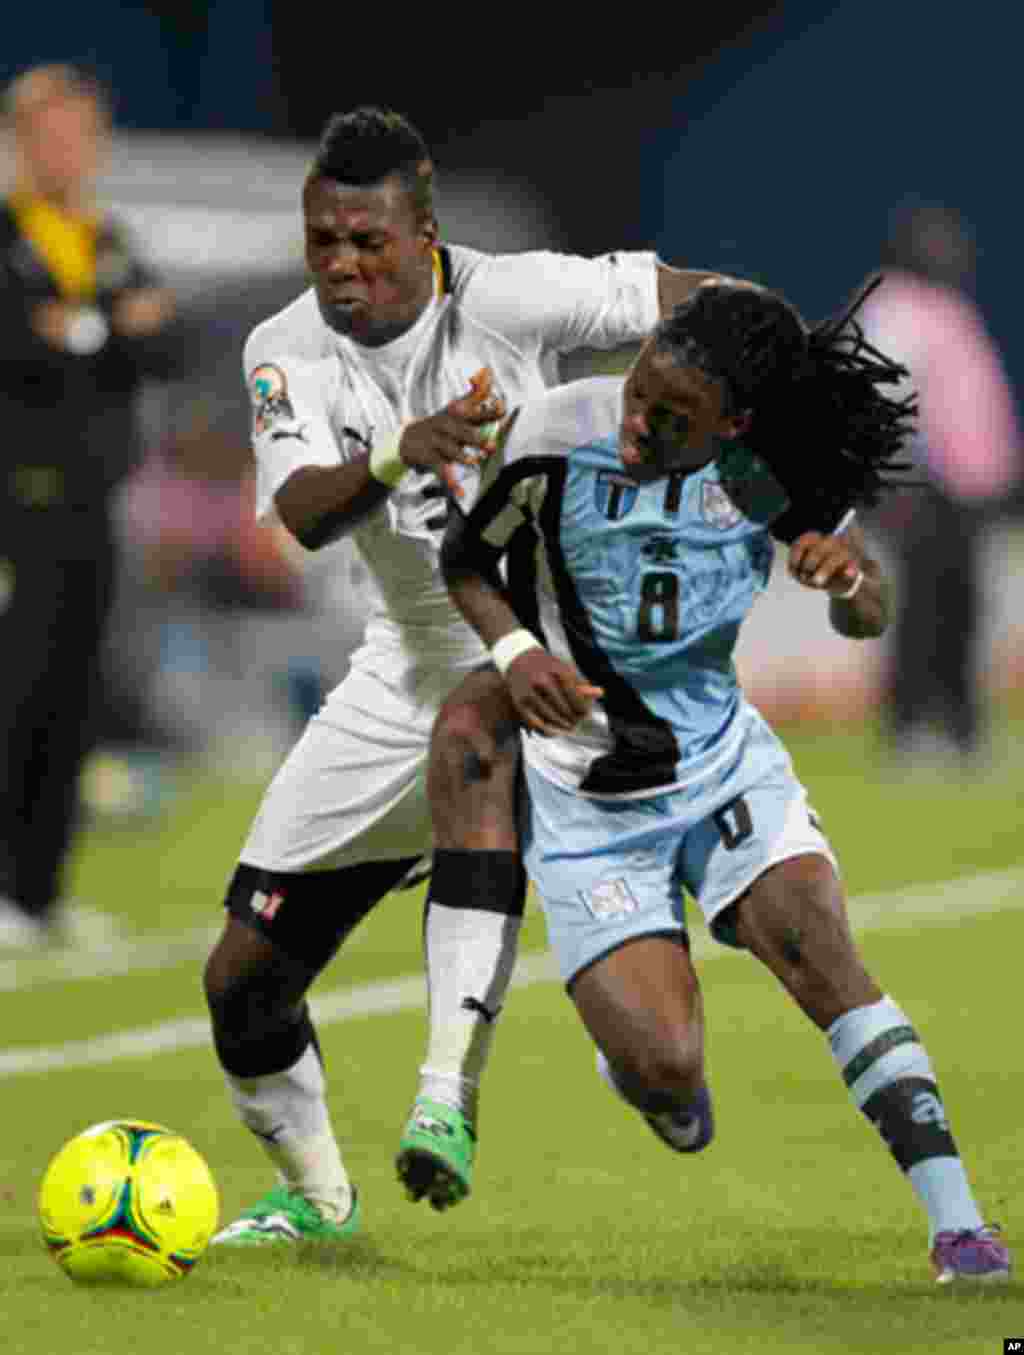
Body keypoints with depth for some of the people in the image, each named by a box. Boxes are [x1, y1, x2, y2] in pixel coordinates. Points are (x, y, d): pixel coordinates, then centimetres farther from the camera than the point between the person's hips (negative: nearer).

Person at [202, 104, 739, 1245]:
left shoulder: (507, 299, -17)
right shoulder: (288, 351, -7)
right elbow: (304, 516, -23)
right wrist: (398, 454, -42)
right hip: (410, 659, 5)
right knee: (243, 978, 2)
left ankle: (448, 1100, -44)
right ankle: (313, 1194, 29)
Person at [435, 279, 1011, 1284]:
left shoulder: (774, 465, -13)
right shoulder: (559, 437, -20)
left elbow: (867, 619, 0)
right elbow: (464, 558, -2)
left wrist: (849, 577, -24)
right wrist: (513, 648, -22)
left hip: (720, 750, 2)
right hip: (586, 791, -2)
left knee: (812, 940, -24)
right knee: (663, 1071, -14)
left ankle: (956, 1227, -23)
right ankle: (628, 1049, 27)